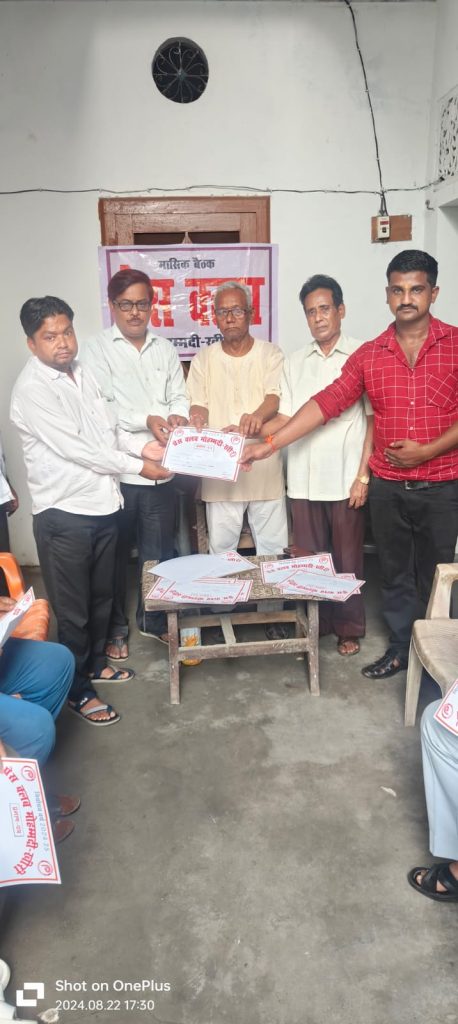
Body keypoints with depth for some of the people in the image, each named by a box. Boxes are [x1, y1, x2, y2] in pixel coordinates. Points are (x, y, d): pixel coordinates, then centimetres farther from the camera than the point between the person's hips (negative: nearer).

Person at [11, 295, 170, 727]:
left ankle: (94, 661, 43)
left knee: (101, 597, 21)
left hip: (102, 504, 8)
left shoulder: (81, 373, 8)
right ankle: (77, 689, 24)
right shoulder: (32, 389, -17)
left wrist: (143, 447, 2)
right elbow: (75, 450, -21)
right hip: (64, 513, -8)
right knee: (72, 609, 7)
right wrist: (137, 466, -16)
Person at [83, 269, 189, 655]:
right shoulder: (97, 349, -2)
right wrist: (145, 421, -24)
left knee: (158, 551, 13)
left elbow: (179, 397, 9)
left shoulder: (165, 349, 12)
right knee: (116, 553, 9)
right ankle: (116, 627, 26)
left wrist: (178, 416, -14)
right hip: (116, 469, -3)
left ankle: (153, 619, 32)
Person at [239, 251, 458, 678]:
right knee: (394, 574, 14)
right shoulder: (369, 355, 3)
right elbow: (327, 402, -2)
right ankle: (400, 648, 32)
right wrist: (269, 444, -9)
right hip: (387, 487, 3)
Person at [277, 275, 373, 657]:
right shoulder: (295, 362, 10)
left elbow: (374, 420, -3)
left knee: (347, 558, 7)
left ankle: (349, 628, 22)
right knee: (309, 558, 10)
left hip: (346, 479, -3)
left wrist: (363, 475, -9)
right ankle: (315, 624, 25)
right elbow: (285, 417, 6)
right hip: (304, 480, 3)